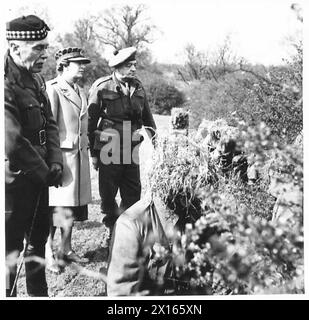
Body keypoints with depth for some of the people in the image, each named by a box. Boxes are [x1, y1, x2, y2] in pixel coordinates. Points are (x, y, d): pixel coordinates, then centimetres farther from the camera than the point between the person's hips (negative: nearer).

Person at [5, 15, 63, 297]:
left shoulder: (36, 79, 7)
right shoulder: (7, 86, -22)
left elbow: (49, 123, 12)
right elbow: (13, 143, -27)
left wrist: (55, 162, -2)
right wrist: (45, 173, -15)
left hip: (39, 177, 9)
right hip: (15, 180, -9)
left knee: (39, 236, 21)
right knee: (12, 245, 3)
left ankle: (39, 292, 37)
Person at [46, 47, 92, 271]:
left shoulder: (80, 92, 16)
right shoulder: (52, 90, -10)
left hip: (80, 154, 8)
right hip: (62, 154, -8)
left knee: (74, 206, 13)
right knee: (57, 208, -5)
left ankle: (66, 250, 24)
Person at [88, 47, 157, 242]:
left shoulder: (138, 88, 8)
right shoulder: (102, 87, -7)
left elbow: (148, 119, 21)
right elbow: (91, 122, -3)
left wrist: (149, 131, 2)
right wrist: (93, 153, -4)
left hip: (131, 151, 4)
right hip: (109, 151, -4)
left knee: (133, 195, 6)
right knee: (108, 196, 5)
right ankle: (113, 232, 19)